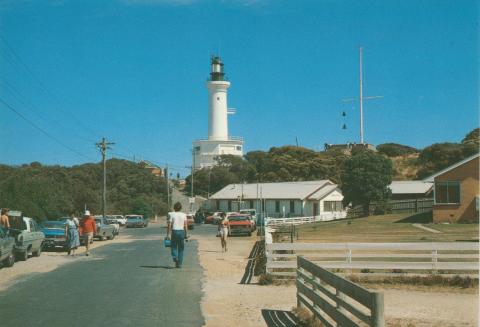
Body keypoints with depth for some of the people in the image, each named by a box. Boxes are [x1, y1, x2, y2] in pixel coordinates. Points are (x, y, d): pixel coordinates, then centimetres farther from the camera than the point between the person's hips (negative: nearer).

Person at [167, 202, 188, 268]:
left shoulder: (171, 214, -1)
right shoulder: (184, 215, 4)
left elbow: (169, 225, -6)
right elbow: (185, 225, 0)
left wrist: (168, 234, -5)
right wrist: (186, 234, 5)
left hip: (174, 231, -2)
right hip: (181, 231, 2)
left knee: (174, 247, 9)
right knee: (181, 248, 10)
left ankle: (175, 258, -18)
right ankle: (179, 263, 9)